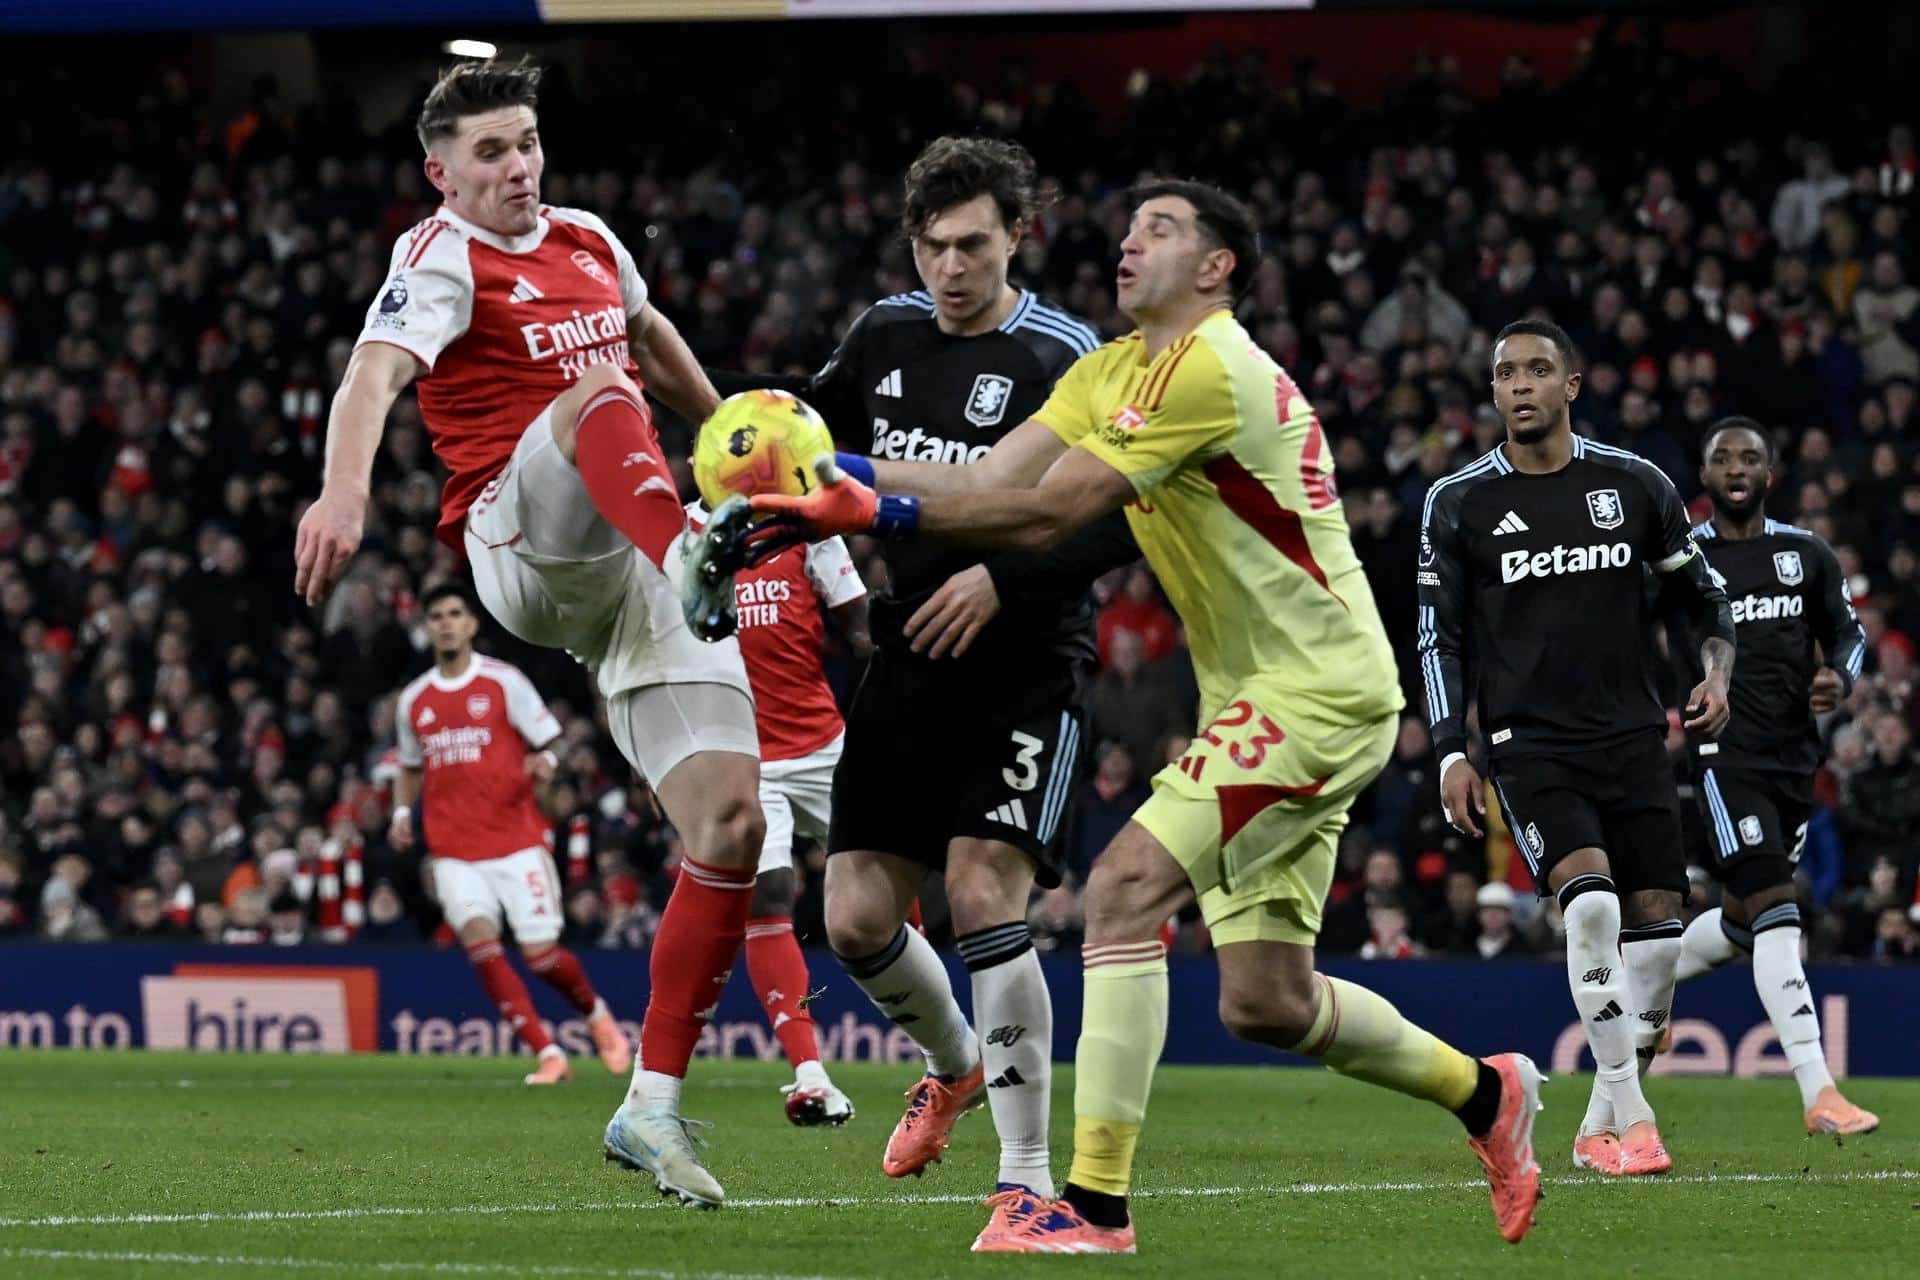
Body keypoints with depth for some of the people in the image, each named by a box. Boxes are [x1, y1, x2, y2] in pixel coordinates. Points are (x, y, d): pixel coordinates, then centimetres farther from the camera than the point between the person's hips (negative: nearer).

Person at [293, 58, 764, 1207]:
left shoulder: (588, 241, 18)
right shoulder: (443, 262, -4)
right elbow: (376, 372, -24)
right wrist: (346, 488, -43)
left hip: (628, 576, 6)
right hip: (519, 544, -6)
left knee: (733, 824, -5)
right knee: (603, 397, -34)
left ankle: (654, 1108, 2)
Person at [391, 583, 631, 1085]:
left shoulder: (504, 682, 0)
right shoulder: (414, 700, 11)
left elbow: (548, 746, 1)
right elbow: (410, 768, 26)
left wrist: (545, 762, -21)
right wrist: (402, 812, 8)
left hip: (517, 841, -3)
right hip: (453, 850, 3)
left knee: (541, 954, -5)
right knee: (479, 939, -20)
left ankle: (597, 1015, 29)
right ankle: (547, 1054, -16)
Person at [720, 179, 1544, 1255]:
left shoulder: (1216, 370, -17)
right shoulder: (1110, 374, 13)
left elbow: (1049, 514, -22)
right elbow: (989, 479, 2)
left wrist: (880, 513, -23)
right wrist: (843, 470, -11)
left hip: (1319, 693, -10)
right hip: (1260, 697, 10)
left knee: (1127, 885, -20)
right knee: (1266, 1003, 9)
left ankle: (1096, 1206, -21)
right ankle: (1486, 1092, 32)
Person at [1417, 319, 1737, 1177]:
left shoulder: (1636, 486, 6)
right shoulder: (1458, 505, 2)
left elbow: (1700, 591, 17)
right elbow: (1440, 639, 5)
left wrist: (1716, 671, -1)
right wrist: (1451, 756, -3)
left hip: (1631, 737, 3)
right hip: (1530, 744, -3)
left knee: (1657, 925, -2)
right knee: (1591, 899, -24)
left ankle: (1600, 1127, 14)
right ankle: (1632, 1118, -19)